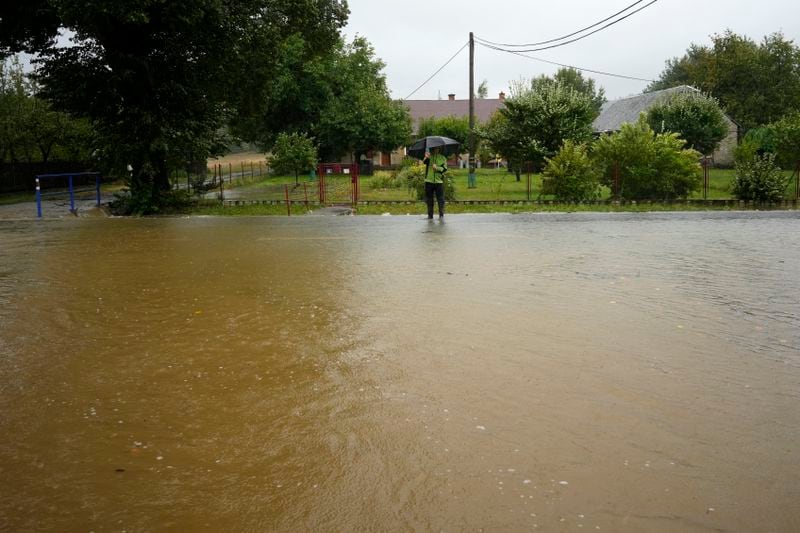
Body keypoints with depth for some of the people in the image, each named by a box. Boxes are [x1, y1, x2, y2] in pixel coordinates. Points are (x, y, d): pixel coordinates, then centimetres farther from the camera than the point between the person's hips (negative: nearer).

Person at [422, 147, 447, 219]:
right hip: (429, 181, 1)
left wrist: (437, 168, -17)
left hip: (439, 181, 0)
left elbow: (445, 169, 0)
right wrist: (426, 157, -40)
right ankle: (430, 215, 14)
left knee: (440, 199, -2)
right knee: (429, 199, 5)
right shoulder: (429, 156, 4)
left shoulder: (443, 158, 6)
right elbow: (424, 162, -18)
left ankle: (441, 214, 6)